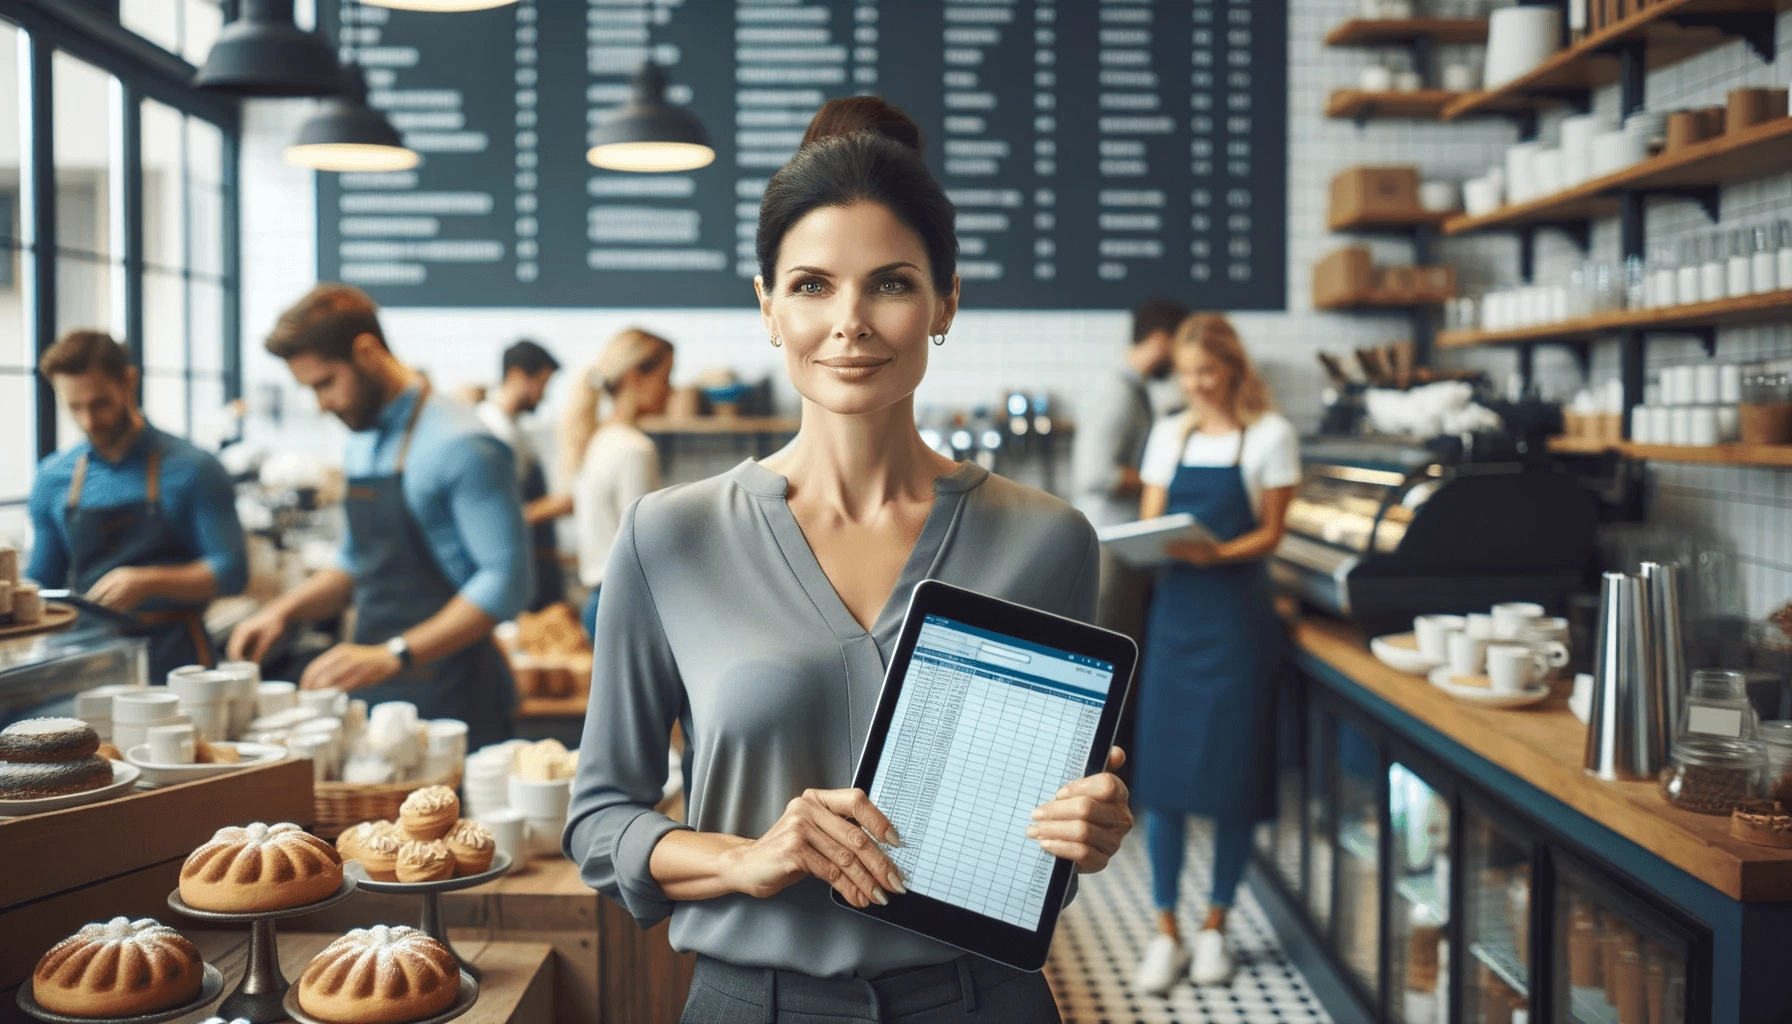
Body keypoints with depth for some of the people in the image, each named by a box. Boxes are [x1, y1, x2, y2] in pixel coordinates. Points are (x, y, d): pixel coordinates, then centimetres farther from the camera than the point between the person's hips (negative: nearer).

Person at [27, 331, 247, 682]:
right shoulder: (53, 480, 10)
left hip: (174, 655, -3)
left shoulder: (191, 470, -2)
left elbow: (231, 572, -6)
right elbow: (41, 584, 18)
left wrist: (148, 582, -18)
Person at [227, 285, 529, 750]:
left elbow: (505, 581, -21)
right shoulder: (362, 447, 13)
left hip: (449, 704, -7)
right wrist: (284, 610, 9)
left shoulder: (459, 444, -15)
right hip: (375, 701, 7)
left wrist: (392, 656, -26)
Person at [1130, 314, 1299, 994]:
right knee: (1162, 766, 0)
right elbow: (1149, 523, 9)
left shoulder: (1269, 436, -1)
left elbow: (1270, 533, -3)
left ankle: (1215, 927, 17)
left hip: (1237, 612, -3)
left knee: (1233, 771, 2)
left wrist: (1218, 553, -22)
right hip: (1176, 608, 3)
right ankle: (1166, 932, 9)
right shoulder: (1169, 435, 10)